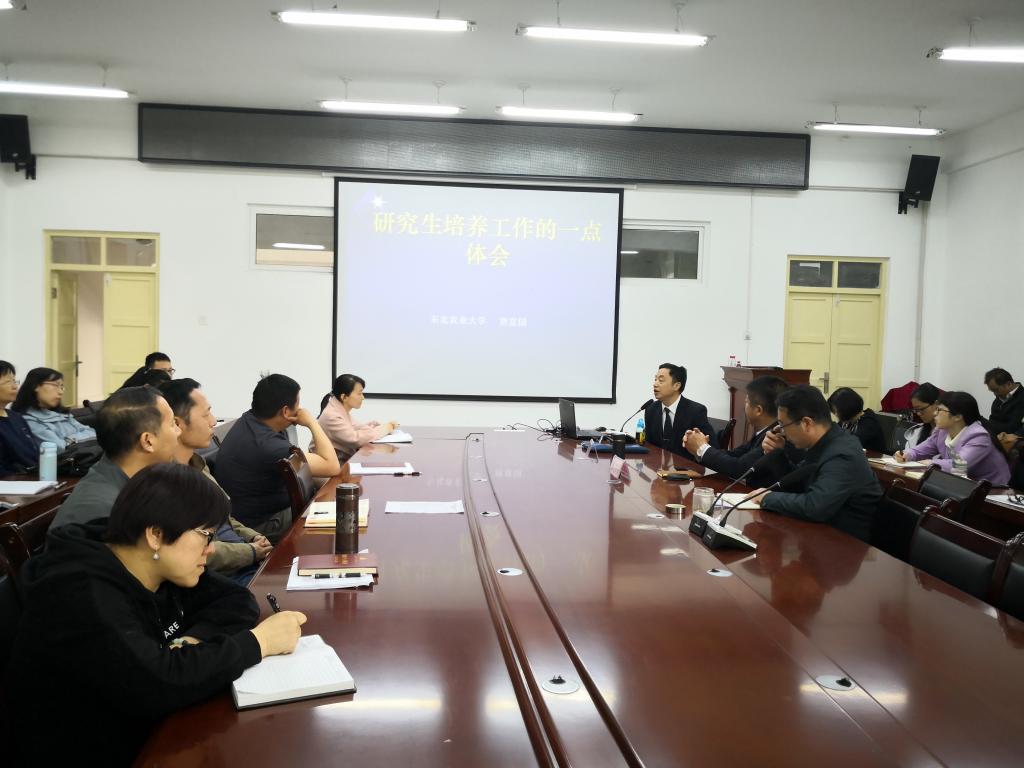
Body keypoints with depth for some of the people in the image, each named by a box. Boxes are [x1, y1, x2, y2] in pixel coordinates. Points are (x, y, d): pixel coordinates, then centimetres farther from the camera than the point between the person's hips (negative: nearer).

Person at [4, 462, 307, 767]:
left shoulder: (160, 569, 1)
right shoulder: (82, 597, -24)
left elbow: (236, 601, 2)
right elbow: (156, 684, -34)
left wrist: (195, 640, -17)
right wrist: (259, 641, -25)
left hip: (151, 735, 7)